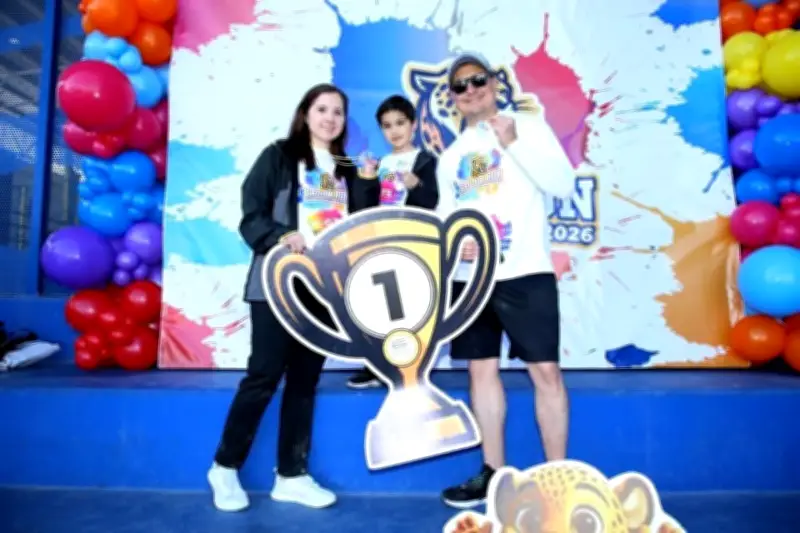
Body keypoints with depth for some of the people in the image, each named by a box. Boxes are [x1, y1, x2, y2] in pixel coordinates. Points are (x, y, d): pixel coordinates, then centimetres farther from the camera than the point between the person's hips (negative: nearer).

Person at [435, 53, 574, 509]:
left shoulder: (529, 126, 5)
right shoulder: (450, 156, 18)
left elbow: (564, 185, -8)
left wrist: (514, 142, -15)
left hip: (525, 272, -4)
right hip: (469, 276, 5)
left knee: (545, 370, -4)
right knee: (482, 369, 7)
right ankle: (494, 473, 20)